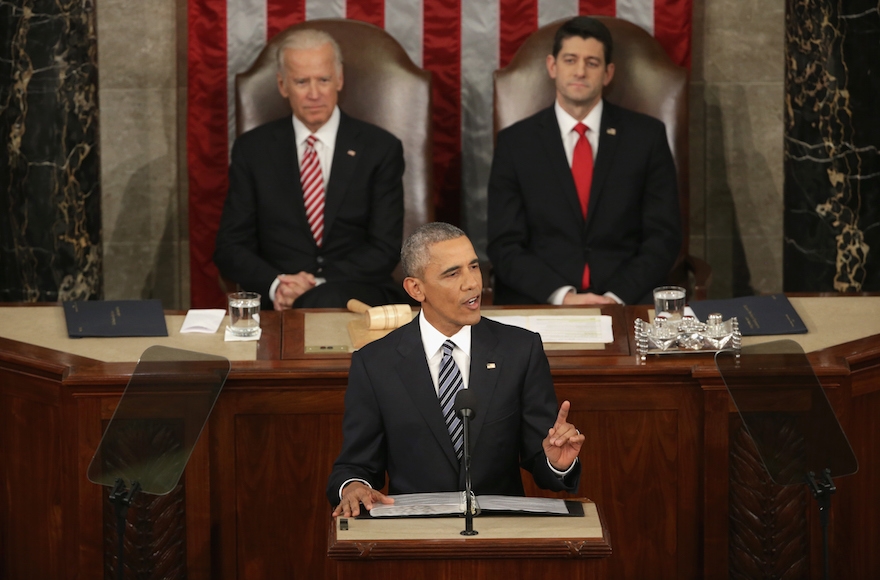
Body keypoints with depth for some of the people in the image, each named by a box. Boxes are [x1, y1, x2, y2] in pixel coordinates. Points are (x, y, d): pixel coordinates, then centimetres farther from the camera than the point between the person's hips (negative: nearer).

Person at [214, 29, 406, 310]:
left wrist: (319, 284, -14)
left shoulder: (380, 148, 7)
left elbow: (385, 248, 1)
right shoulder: (253, 148, 11)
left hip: (358, 293, -1)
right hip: (276, 302, 1)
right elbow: (230, 247, 8)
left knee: (325, 300, -37)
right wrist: (276, 284, -13)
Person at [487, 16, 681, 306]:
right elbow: (505, 245, 1)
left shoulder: (646, 136, 7)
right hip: (537, 304, -1)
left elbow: (663, 236, 4)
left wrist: (617, 296, -12)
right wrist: (563, 296, -15)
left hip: (626, 302, 1)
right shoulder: (515, 142, 6)